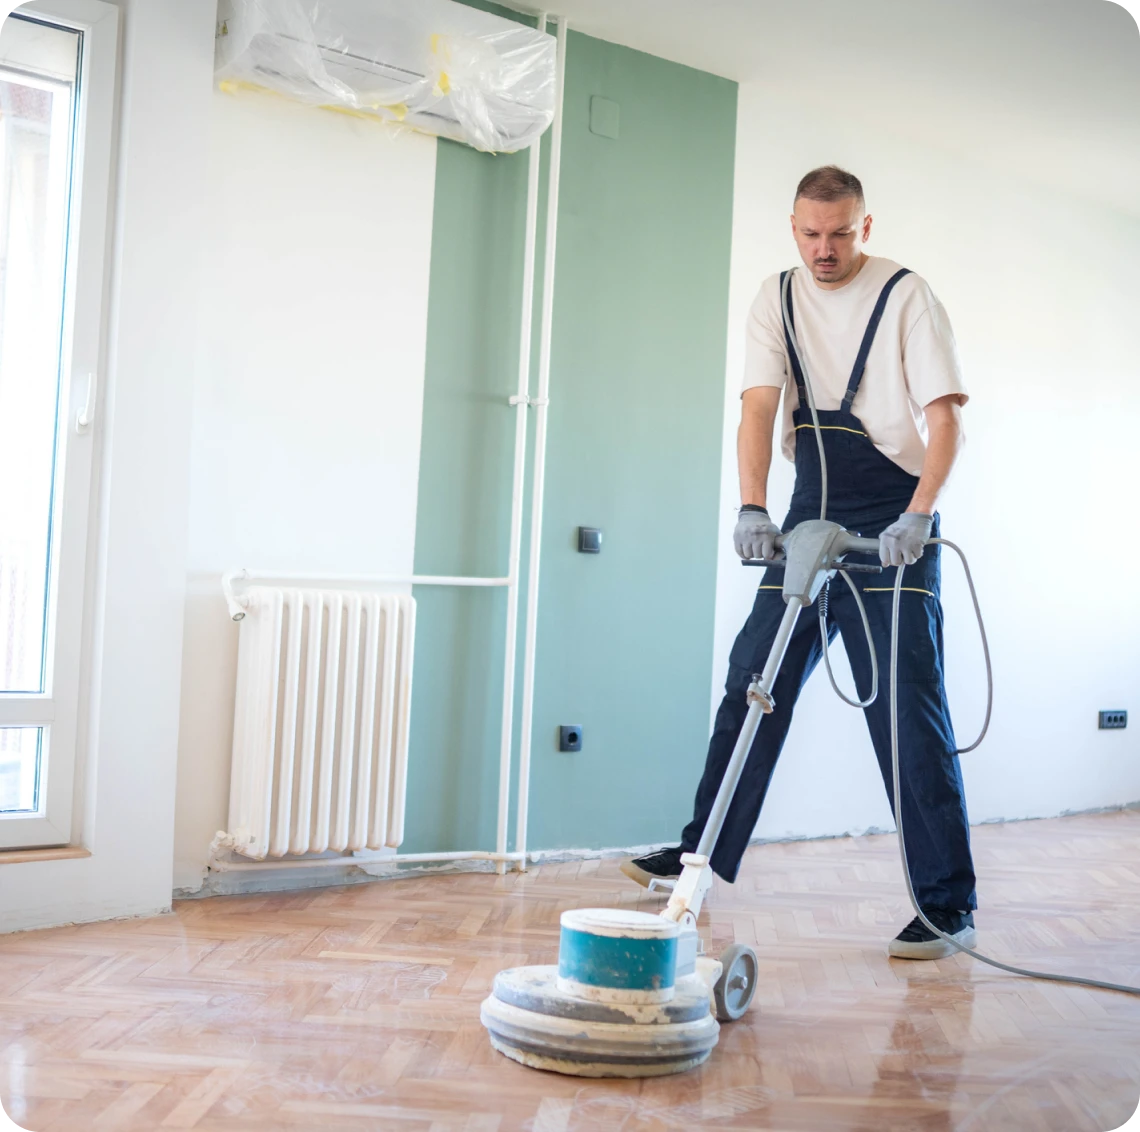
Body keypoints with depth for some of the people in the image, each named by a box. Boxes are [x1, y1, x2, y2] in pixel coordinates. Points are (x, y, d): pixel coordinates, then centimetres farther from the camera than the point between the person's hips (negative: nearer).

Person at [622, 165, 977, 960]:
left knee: (908, 710, -8)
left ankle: (949, 906, -2)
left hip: (891, 528, -5)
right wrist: (753, 509, -20)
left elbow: (946, 417, -12)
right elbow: (759, 407, -5)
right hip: (811, 520, 5)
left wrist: (917, 515, -26)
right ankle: (707, 851, 21)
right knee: (753, 681, 7)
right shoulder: (778, 298, 6)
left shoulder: (906, 297, -6)